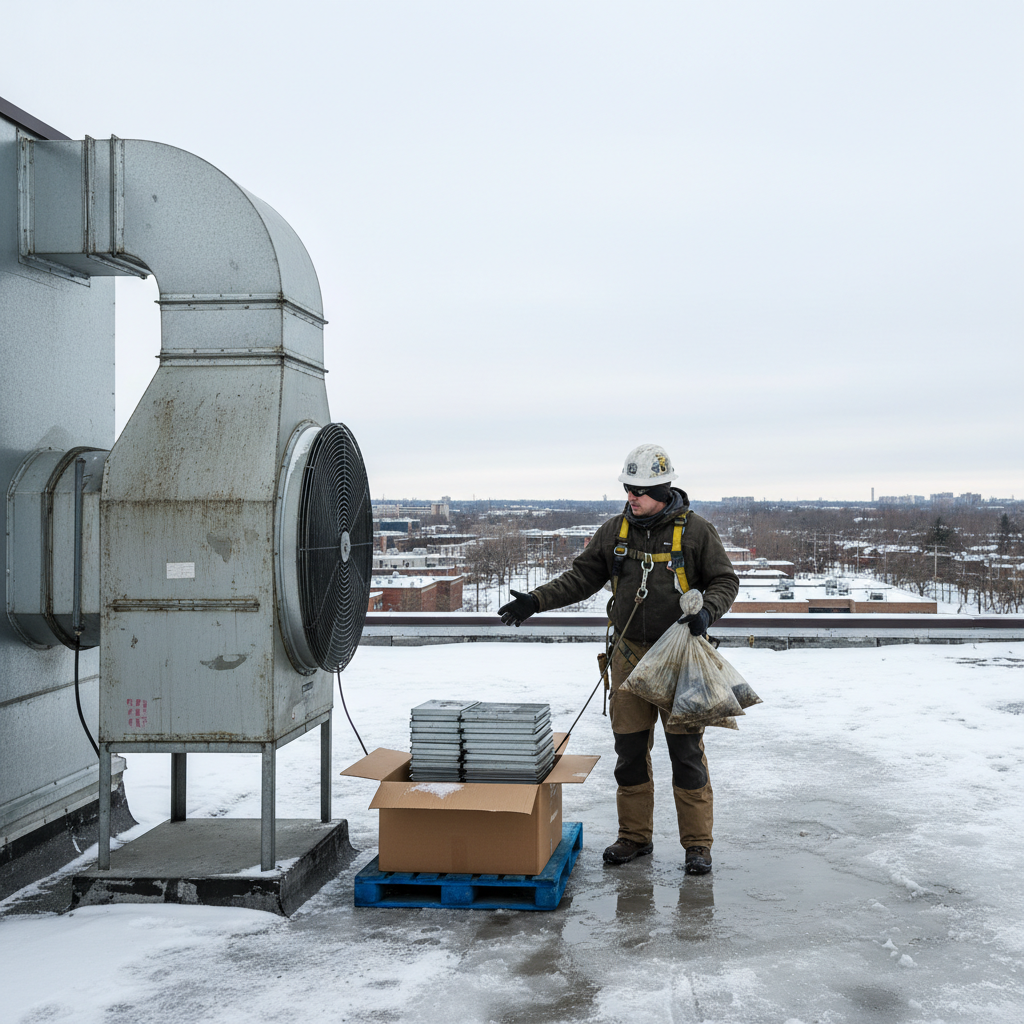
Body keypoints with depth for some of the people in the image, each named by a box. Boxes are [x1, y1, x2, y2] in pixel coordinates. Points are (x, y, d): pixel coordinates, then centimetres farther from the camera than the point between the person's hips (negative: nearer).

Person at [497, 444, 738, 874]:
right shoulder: (615, 531, 6)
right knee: (629, 749, 8)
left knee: (687, 751, -2)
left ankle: (697, 844, 9)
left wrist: (706, 611, -18)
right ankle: (635, 835, 22)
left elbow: (725, 581, 1)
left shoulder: (696, 531, -3)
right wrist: (536, 601, 0)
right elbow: (582, 576, 10)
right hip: (630, 653, 4)